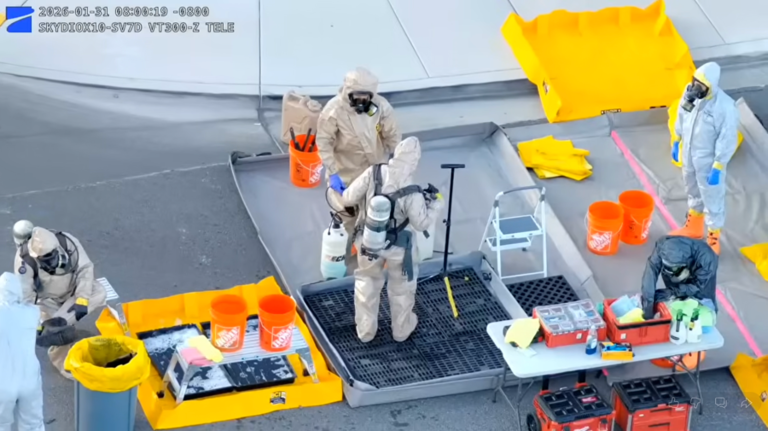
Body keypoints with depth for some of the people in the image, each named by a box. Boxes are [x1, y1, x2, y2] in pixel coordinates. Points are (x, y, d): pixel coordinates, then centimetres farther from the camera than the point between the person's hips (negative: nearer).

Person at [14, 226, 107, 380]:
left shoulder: (68, 241, -29)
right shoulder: (24, 259, -33)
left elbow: (85, 268, -22)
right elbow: (25, 295, -29)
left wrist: (82, 300, -30)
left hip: (74, 291, 2)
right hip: (49, 299, -2)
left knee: (99, 293, -23)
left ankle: (60, 321, -20)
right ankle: (62, 361, 14)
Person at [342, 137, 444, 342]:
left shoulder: (374, 173, -23)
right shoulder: (411, 192, -29)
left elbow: (349, 198, -14)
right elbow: (422, 223, -19)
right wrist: (436, 203, -4)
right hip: (399, 246, -2)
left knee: (367, 283, 25)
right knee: (401, 287, 24)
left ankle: (365, 329, 37)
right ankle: (401, 329, 42)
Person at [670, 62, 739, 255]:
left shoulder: (725, 107, -31)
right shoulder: (690, 92, -12)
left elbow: (727, 141, -24)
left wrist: (718, 168, -21)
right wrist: (676, 142, 15)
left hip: (709, 161, -7)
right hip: (689, 155, 7)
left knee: (712, 201, 10)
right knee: (694, 194, 27)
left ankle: (713, 241, 26)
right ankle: (693, 228, 49)